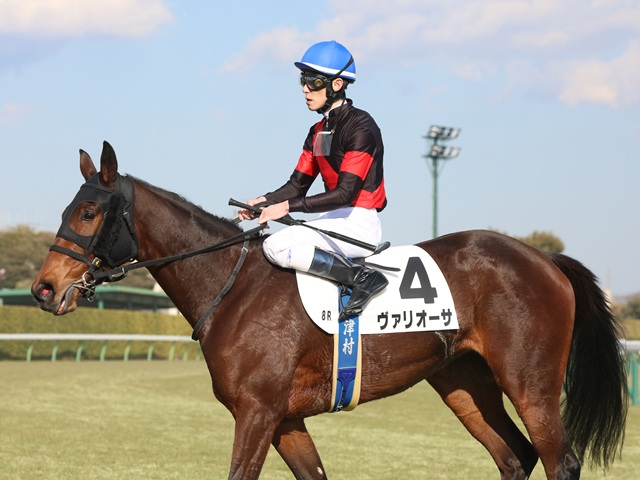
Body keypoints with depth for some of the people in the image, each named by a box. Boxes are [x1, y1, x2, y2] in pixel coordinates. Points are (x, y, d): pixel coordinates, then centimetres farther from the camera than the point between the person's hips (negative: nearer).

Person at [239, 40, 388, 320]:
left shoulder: (360, 127, -14)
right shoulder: (318, 132, 14)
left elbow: (345, 193, -22)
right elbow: (298, 185, 13)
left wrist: (287, 207, -24)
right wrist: (263, 202, -6)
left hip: (358, 223, -10)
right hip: (334, 219, 10)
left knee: (277, 246, -26)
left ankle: (363, 277, -21)